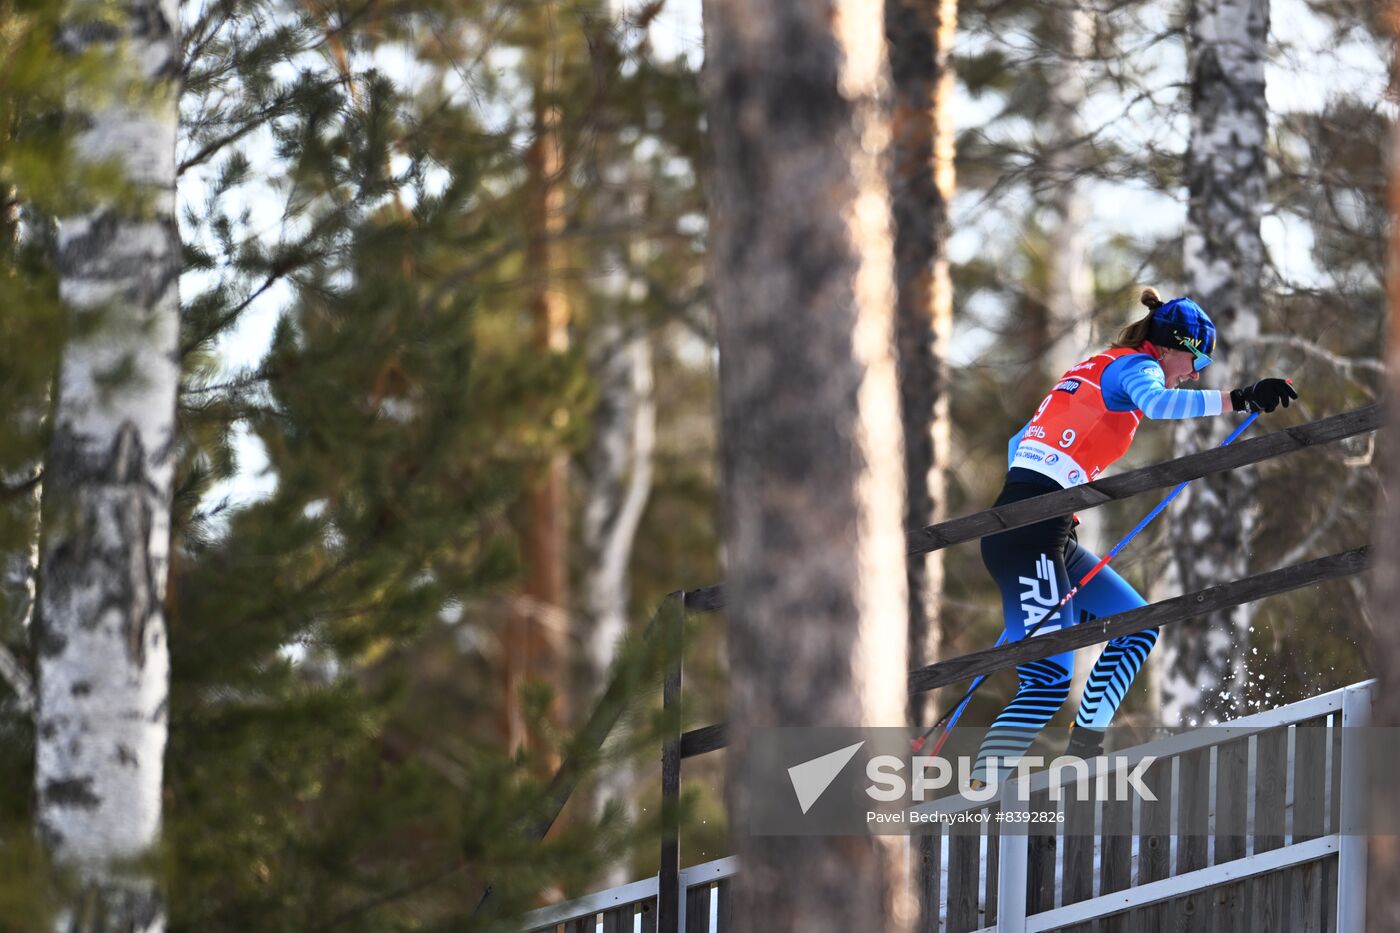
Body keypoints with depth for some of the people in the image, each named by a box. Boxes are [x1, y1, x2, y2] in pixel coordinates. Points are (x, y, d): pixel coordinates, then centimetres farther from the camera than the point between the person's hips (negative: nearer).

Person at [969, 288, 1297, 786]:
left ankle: (1083, 751, 14)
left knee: (1138, 627, 17)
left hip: (1051, 541, 10)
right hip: (1030, 537, -10)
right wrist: (1239, 399, -32)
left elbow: (1018, 443, 33)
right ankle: (980, 793, -22)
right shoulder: (1135, 365, 0)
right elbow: (1155, 402, -25)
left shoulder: (1094, 371, 26)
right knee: (1049, 679, -15)